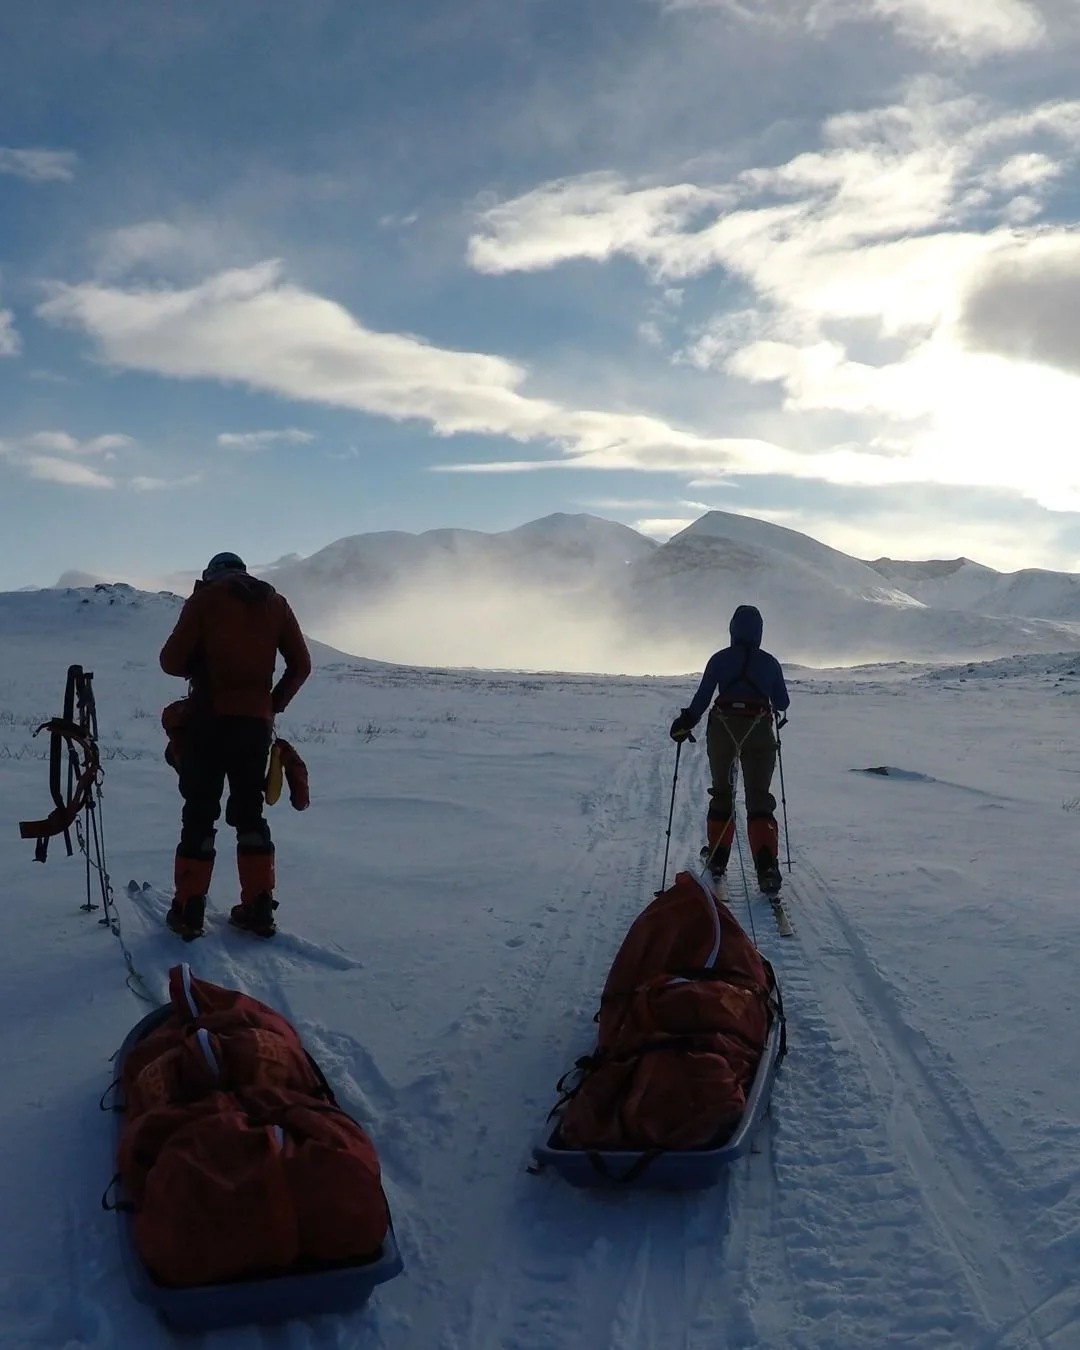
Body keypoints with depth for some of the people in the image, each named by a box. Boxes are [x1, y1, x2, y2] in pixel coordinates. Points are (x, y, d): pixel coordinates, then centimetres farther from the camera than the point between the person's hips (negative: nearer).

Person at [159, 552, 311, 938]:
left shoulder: (205, 598, 1)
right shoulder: (274, 602, 12)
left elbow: (172, 660, -4)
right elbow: (301, 664, 9)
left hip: (211, 718, -3)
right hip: (257, 722, 3)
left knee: (200, 811, 3)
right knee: (249, 811, 12)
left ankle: (188, 910, 3)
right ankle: (258, 909, 10)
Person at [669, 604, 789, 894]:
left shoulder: (719, 659, 2)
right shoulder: (769, 662, 5)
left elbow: (702, 696, -3)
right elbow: (782, 703, 8)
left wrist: (685, 724, 8)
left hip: (723, 729, 0)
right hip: (758, 731, 0)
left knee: (722, 792, 18)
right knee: (759, 798, 0)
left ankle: (717, 856, 19)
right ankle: (766, 865, -17)